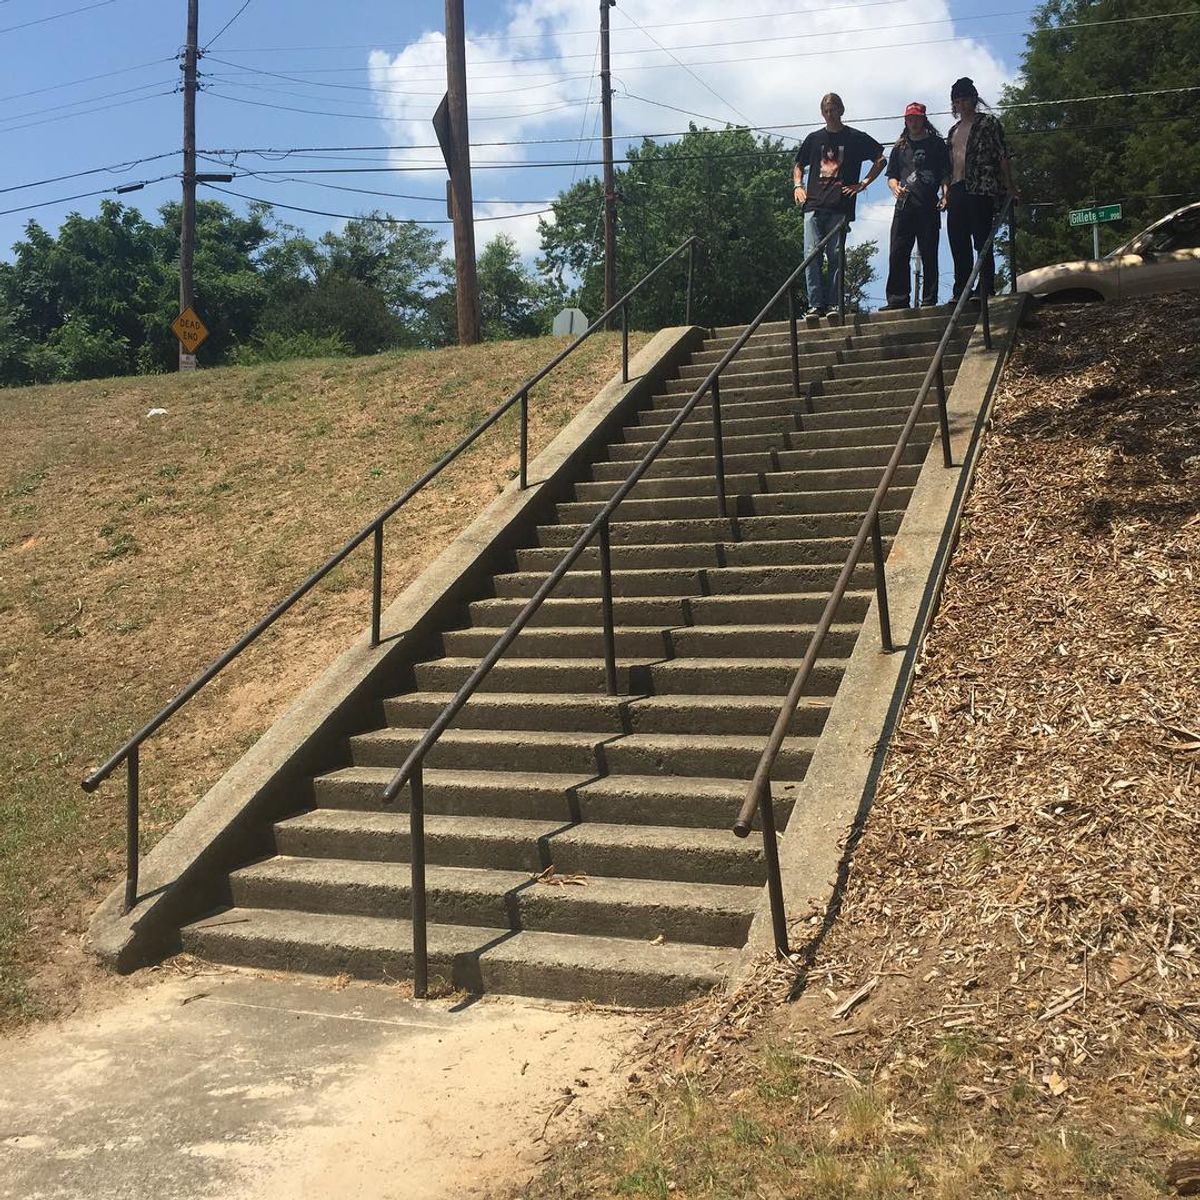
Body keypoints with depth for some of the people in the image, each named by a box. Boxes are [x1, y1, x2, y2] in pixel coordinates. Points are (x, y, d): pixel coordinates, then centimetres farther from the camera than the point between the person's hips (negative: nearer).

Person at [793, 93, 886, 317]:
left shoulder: (855, 138, 9)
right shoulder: (814, 139, 17)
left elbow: (881, 160, 11)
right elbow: (798, 166, 27)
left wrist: (863, 183, 2)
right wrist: (798, 185, 8)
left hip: (840, 207, -2)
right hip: (813, 206, 2)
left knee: (835, 256, -4)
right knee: (811, 255, -8)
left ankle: (833, 304, 0)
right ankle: (815, 305, -7)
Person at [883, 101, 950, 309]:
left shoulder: (937, 144, 12)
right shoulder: (900, 147, 18)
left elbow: (945, 174, 8)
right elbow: (891, 175, 19)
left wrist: (945, 194, -8)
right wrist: (895, 186, -4)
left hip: (929, 206, -2)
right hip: (904, 206, 2)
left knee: (929, 255, -2)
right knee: (898, 254, -5)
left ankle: (929, 299, 1)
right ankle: (898, 300, -2)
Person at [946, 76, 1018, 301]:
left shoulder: (988, 123, 4)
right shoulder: (953, 131, 22)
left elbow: (1002, 156, -2)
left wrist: (1009, 187, -9)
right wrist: (946, 194, 14)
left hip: (981, 189, -6)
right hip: (957, 190, 6)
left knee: (982, 242, -9)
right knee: (958, 245, 5)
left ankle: (986, 290, -9)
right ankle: (960, 293, 9)